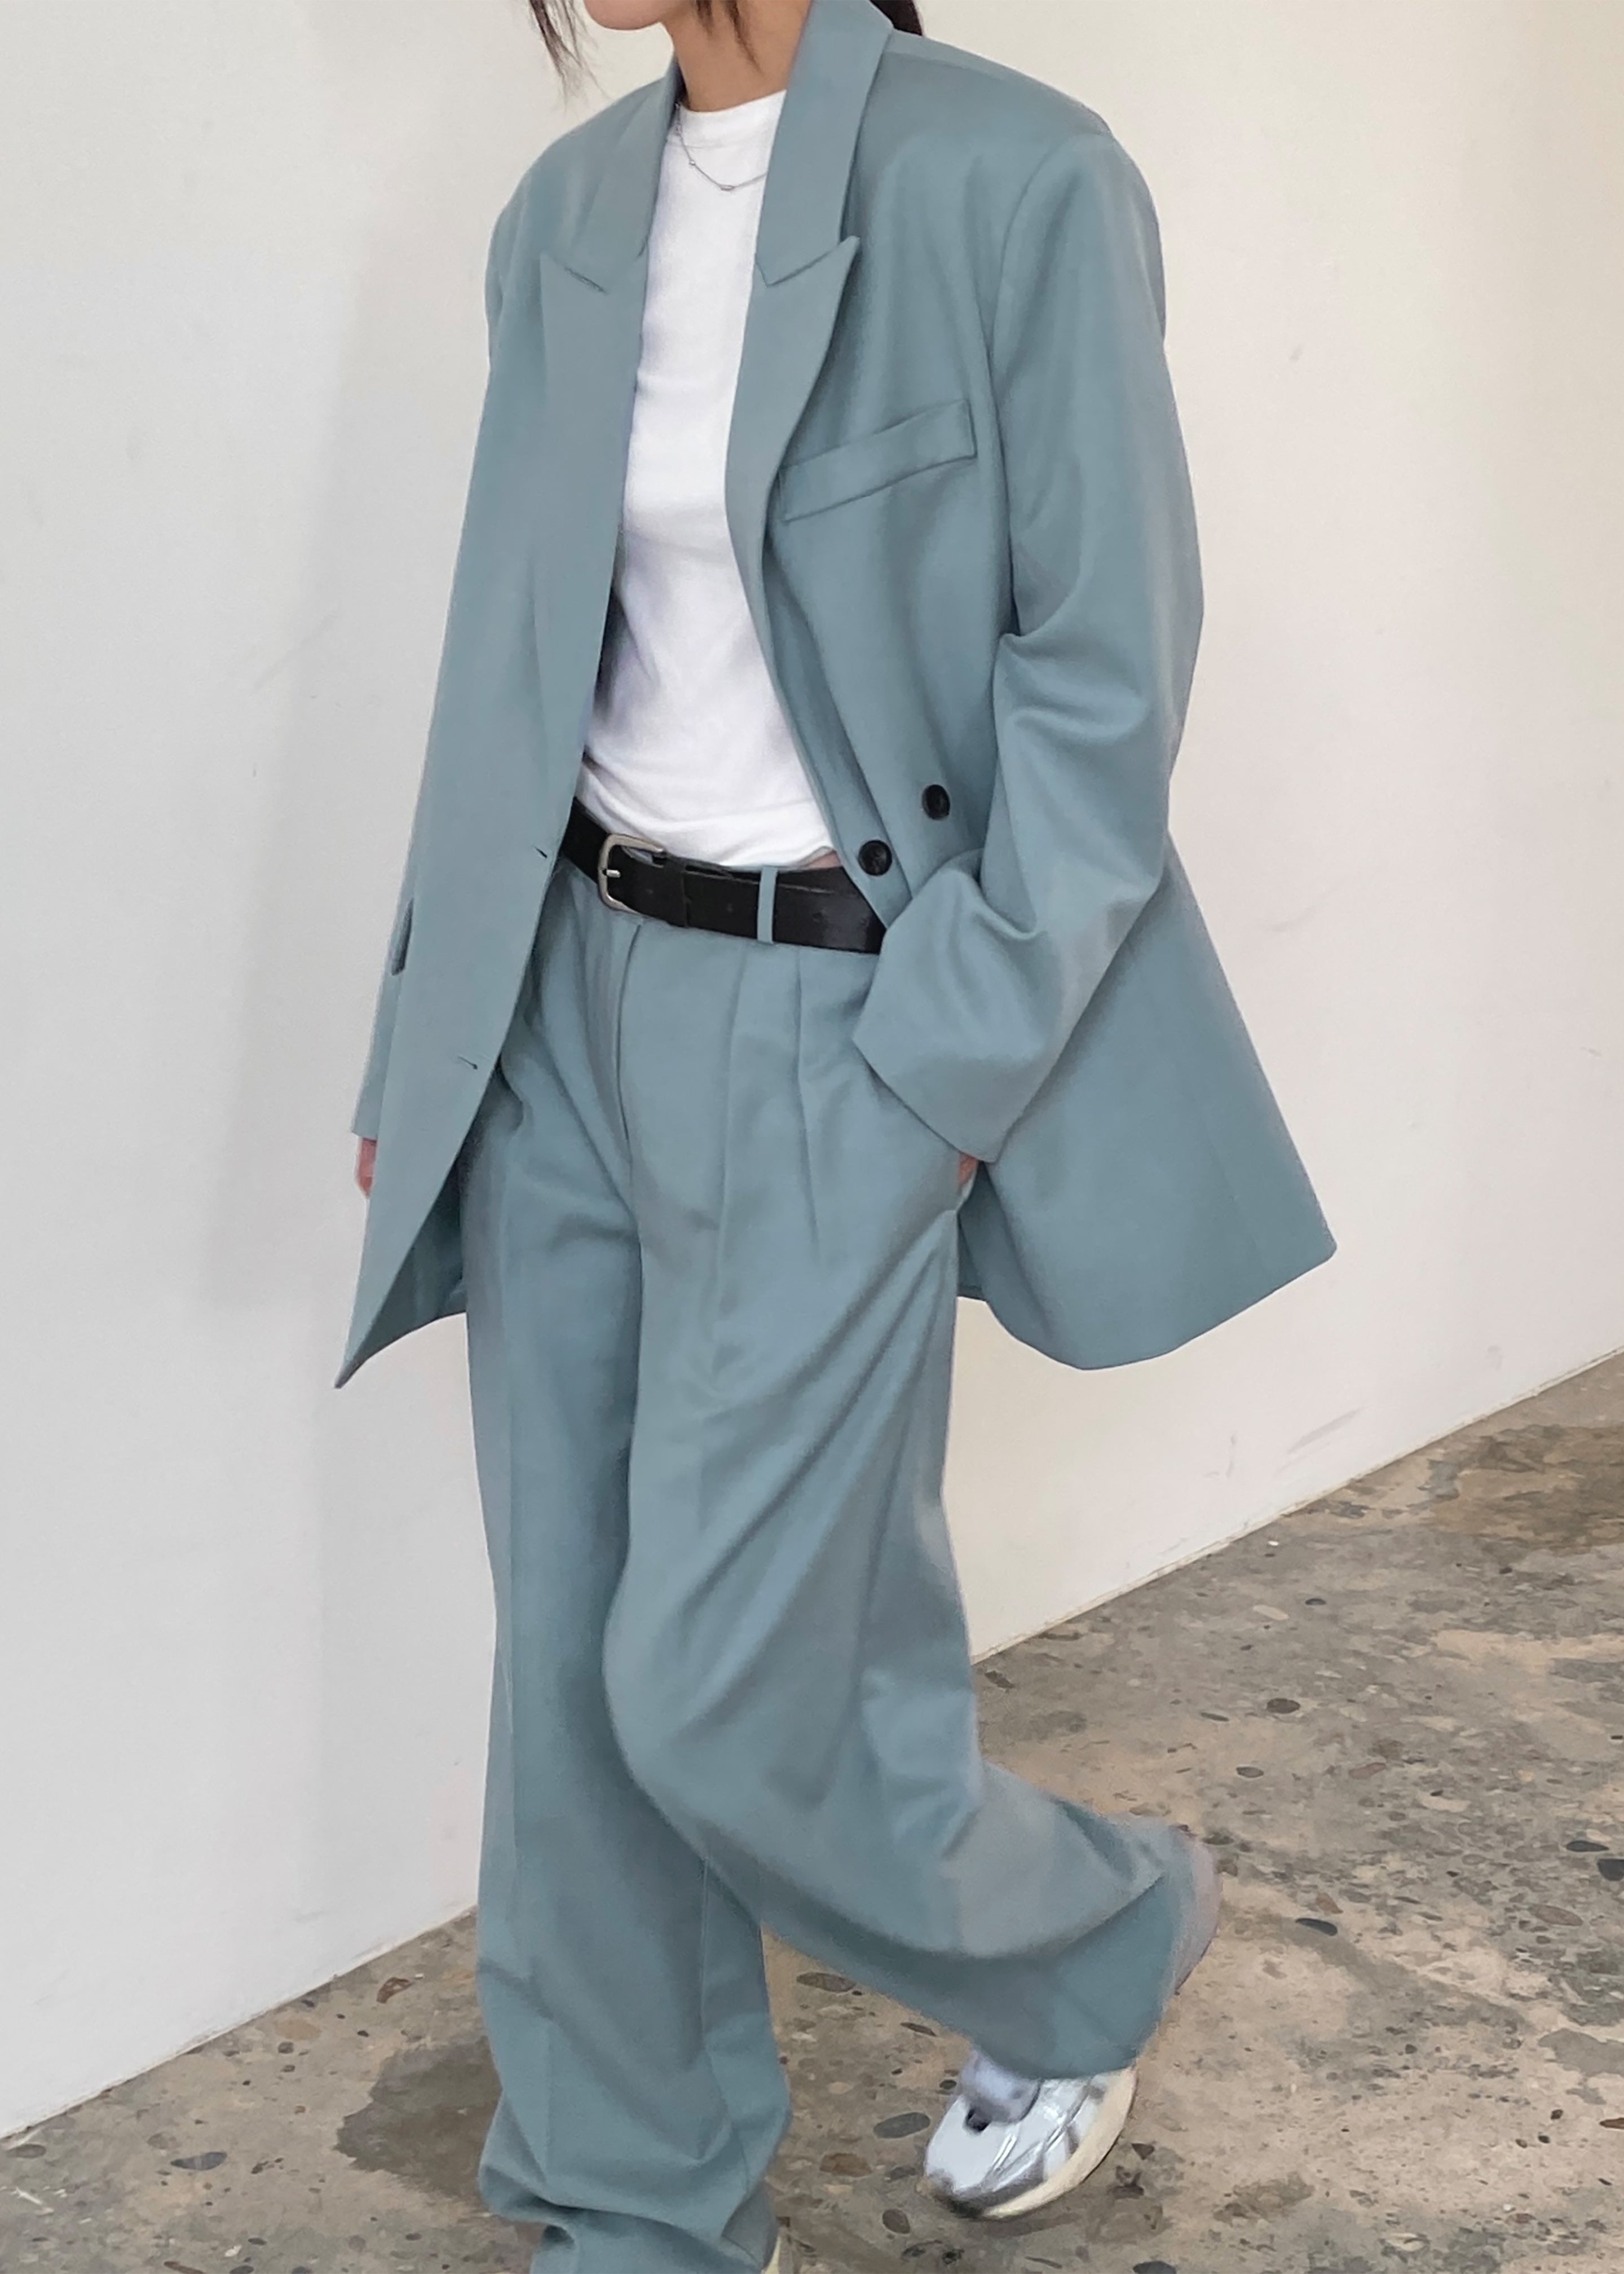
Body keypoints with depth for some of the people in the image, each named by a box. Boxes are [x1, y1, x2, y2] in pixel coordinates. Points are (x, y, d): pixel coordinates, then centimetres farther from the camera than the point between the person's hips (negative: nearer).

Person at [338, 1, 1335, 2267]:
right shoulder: (571, 211, 8)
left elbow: (1105, 676, -12)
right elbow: (520, 658, 12)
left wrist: (941, 1076, -14)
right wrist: (429, 1039, 10)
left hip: (838, 1033, -6)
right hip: (577, 1000, 6)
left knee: (722, 1694, -3)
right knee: (567, 1669, 9)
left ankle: (1103, 1935, 29)